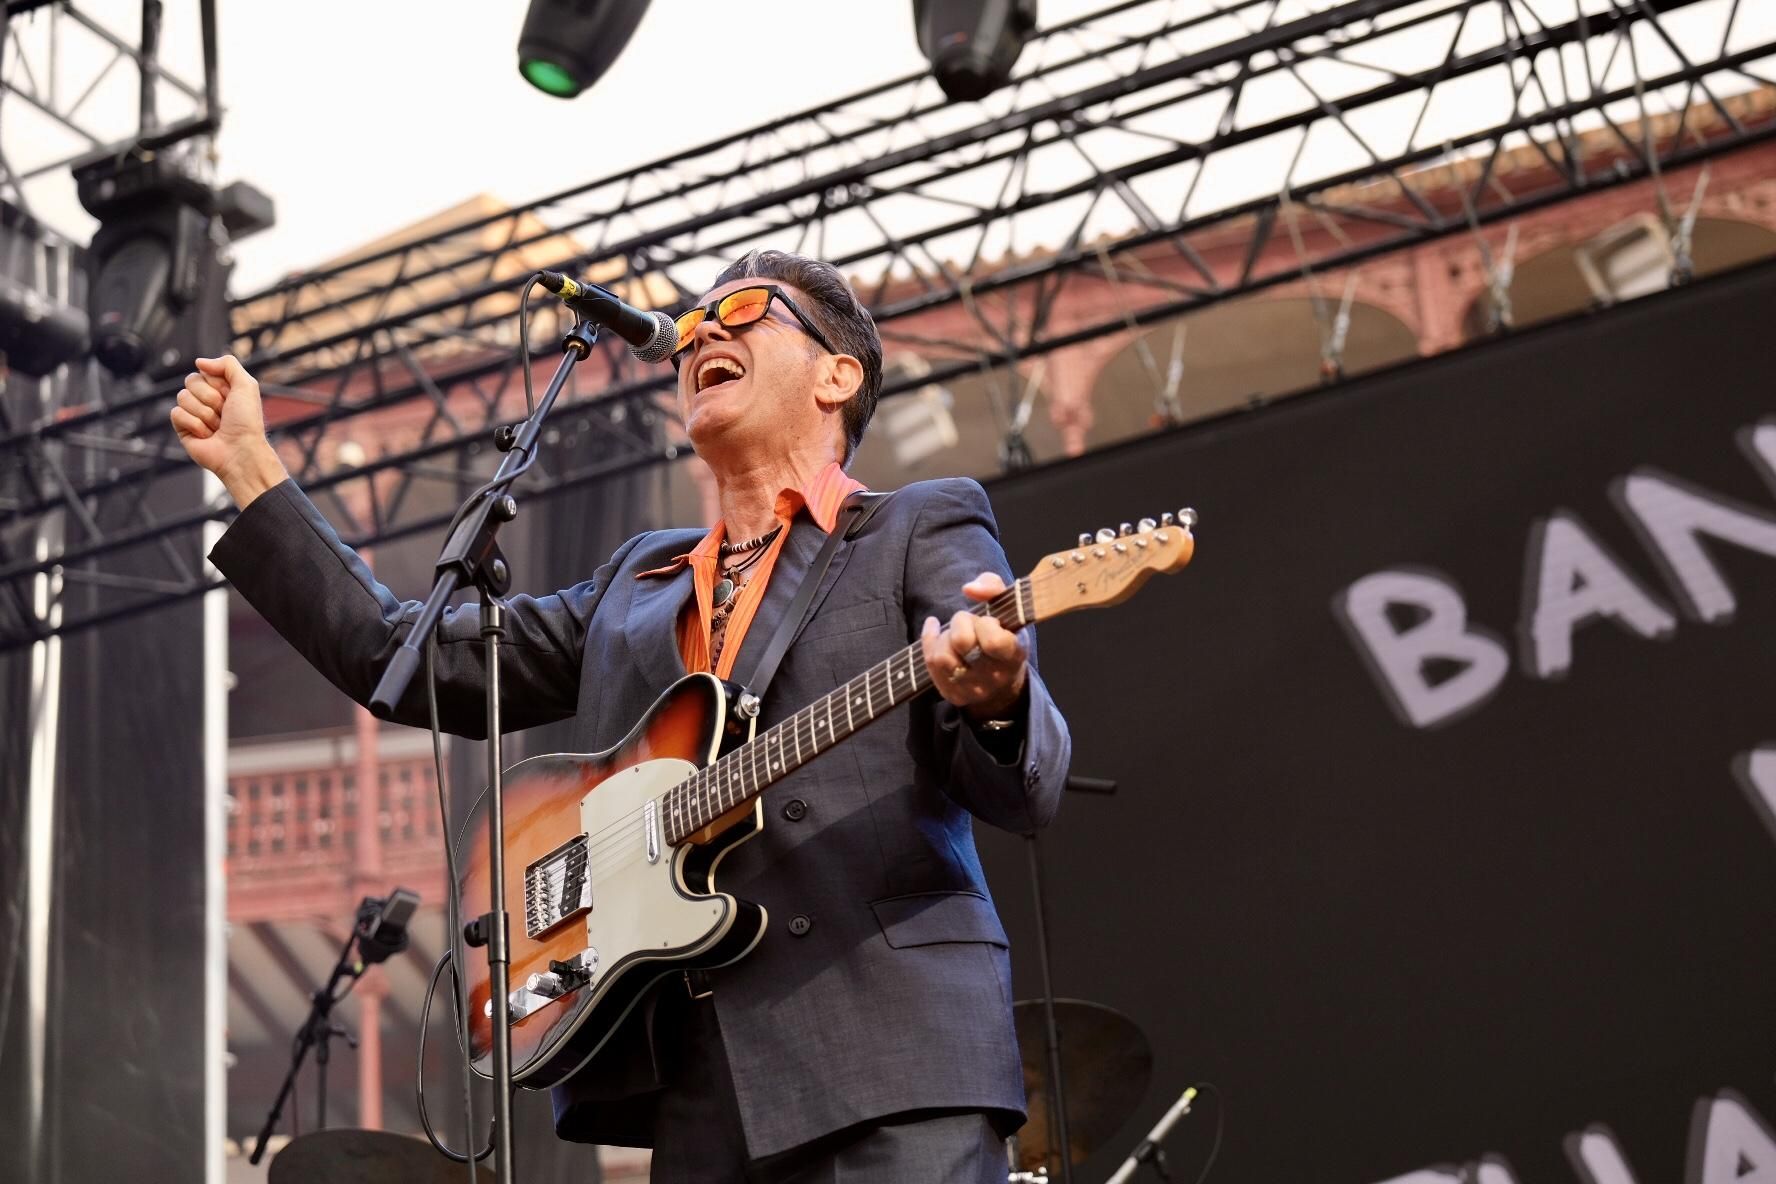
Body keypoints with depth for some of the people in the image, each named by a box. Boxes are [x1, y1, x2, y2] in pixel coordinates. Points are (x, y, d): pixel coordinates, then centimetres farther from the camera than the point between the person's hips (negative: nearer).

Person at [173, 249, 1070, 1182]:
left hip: (885, 1045, -5)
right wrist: (249, 469, 20)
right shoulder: (638, 581, 24)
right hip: (691, 1082, 5)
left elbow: (1025, 793, -4)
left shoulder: (922, 528, 8)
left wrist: (993, 699, -27)